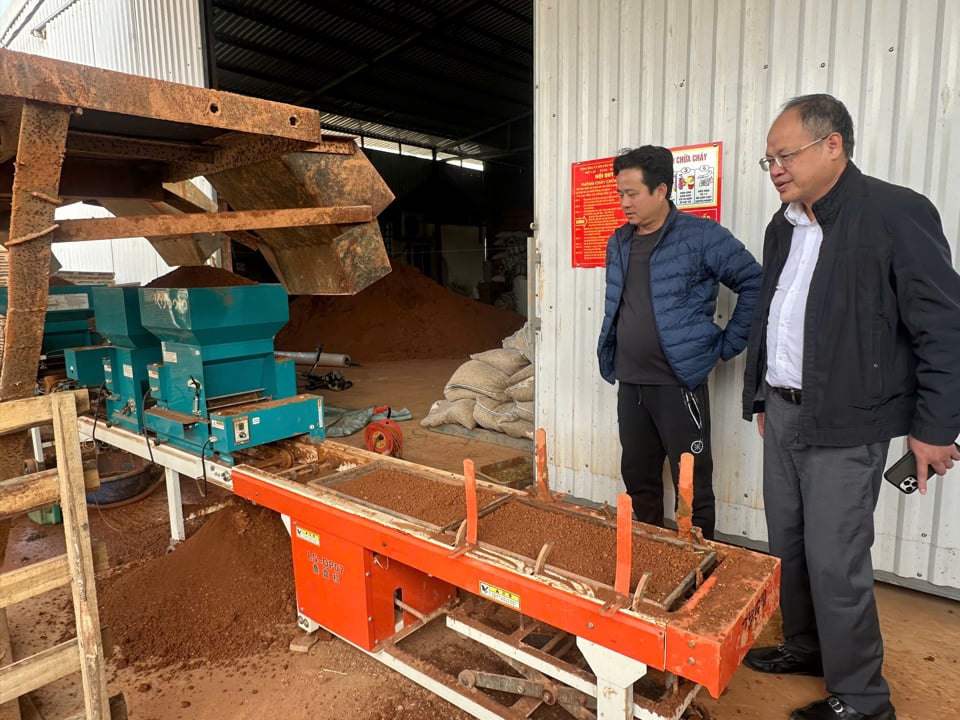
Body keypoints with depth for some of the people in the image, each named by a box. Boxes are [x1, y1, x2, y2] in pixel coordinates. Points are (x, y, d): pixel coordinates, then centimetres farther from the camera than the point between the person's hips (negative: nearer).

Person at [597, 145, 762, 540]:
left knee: (692, 485, 3)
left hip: (679, 383, -6)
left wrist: (726, 344, -7)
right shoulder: (618, 243, 11)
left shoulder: (700, 236, -9)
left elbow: (756, 284, -8)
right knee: (637, 477, 17)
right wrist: (609, 360, 13)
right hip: (629, 383, 6)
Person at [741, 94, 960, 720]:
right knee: (787, 544, 17)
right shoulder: (783, 226, 11)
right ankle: (804, 646, 38)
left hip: (846, 426, -7)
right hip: (782, 411, 7)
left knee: (835, 562, 0)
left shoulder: (897, 214, -11)